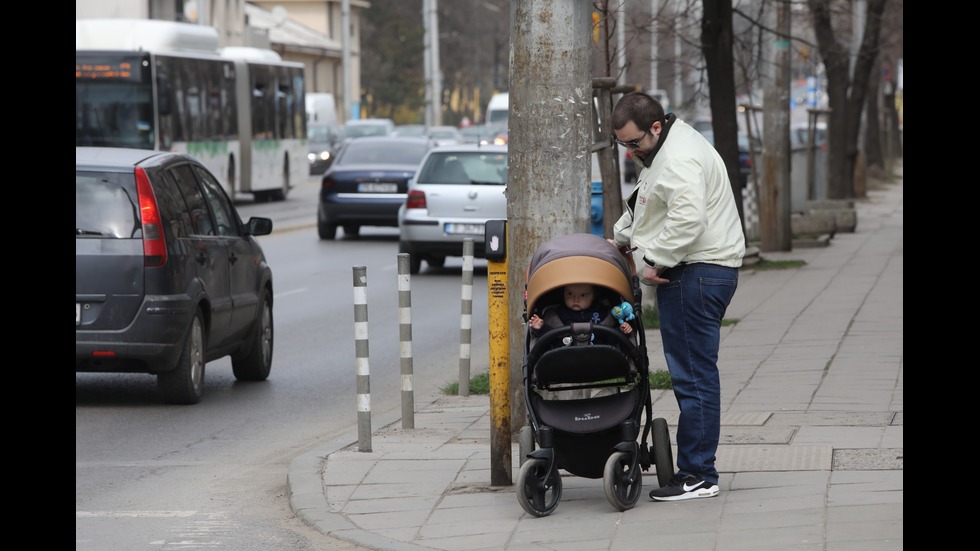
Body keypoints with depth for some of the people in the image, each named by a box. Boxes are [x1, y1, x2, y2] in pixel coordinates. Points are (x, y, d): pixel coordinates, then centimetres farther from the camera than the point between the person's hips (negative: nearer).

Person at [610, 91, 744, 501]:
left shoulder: (680, 159, -17)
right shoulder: (661, 151, 19)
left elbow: (687, 220, -29)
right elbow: (642, 207, 35)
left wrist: (653, 260, -20)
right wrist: (621, 237, 25)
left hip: (698, 274, -11)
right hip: (687, 272, 11)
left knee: (693, 374, -9)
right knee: (690, 373, 10)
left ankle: (698, 476, -8)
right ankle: (695, 469, 13)